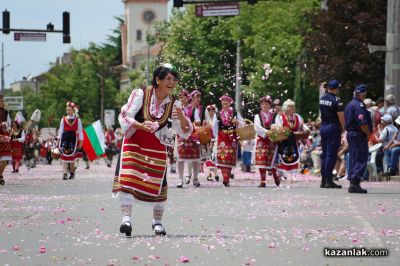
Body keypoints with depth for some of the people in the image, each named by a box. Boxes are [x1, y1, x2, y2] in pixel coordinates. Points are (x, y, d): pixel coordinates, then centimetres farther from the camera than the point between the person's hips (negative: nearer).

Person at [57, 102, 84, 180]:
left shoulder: (77, 120, 4)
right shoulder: (63, 120, 7)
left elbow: (80, 131, 5)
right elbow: (60, 130, 8)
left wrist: (80, 141, 0)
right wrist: (58, 140, 3)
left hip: (73, 139, -1)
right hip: (64, 139, 1)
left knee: (72, 157, 5)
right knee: (64, 156, -6)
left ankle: (72, 173, 19)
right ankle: (65, 174, -10)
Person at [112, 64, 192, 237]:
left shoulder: (174, 104, -2)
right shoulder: (140, 94, -11)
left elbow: (185, 132, -1)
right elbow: (124, 116, -13)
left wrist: (182, 118, -23)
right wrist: (140, 125, -31)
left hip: (157, 146, 3)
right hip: (134, 142, -3)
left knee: (157, 182, 3)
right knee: (127, 177, -20)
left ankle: (157, 222, 22)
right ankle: (126, 218, -23)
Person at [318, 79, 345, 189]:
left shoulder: (322, 99, 9)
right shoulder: (336, 100, -14)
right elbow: (341, 117, -15)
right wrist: (343, 129, -4)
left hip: (323, 127, 7)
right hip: (333, 128, -7)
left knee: (324, 154, 12)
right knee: (331, 155, -5)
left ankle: (323, 180, 13)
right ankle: (329, 181, -7)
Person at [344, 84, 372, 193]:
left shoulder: (350, 105, 16)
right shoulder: (359, 105, -16)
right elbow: (362, 123, -23)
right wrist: (368, 134, -9)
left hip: (350, 134, 10)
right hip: (359, 135, -10)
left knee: (353, 159, 13)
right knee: (361, 159, -8)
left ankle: (353, 183, 15)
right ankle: (355, 183, -13)